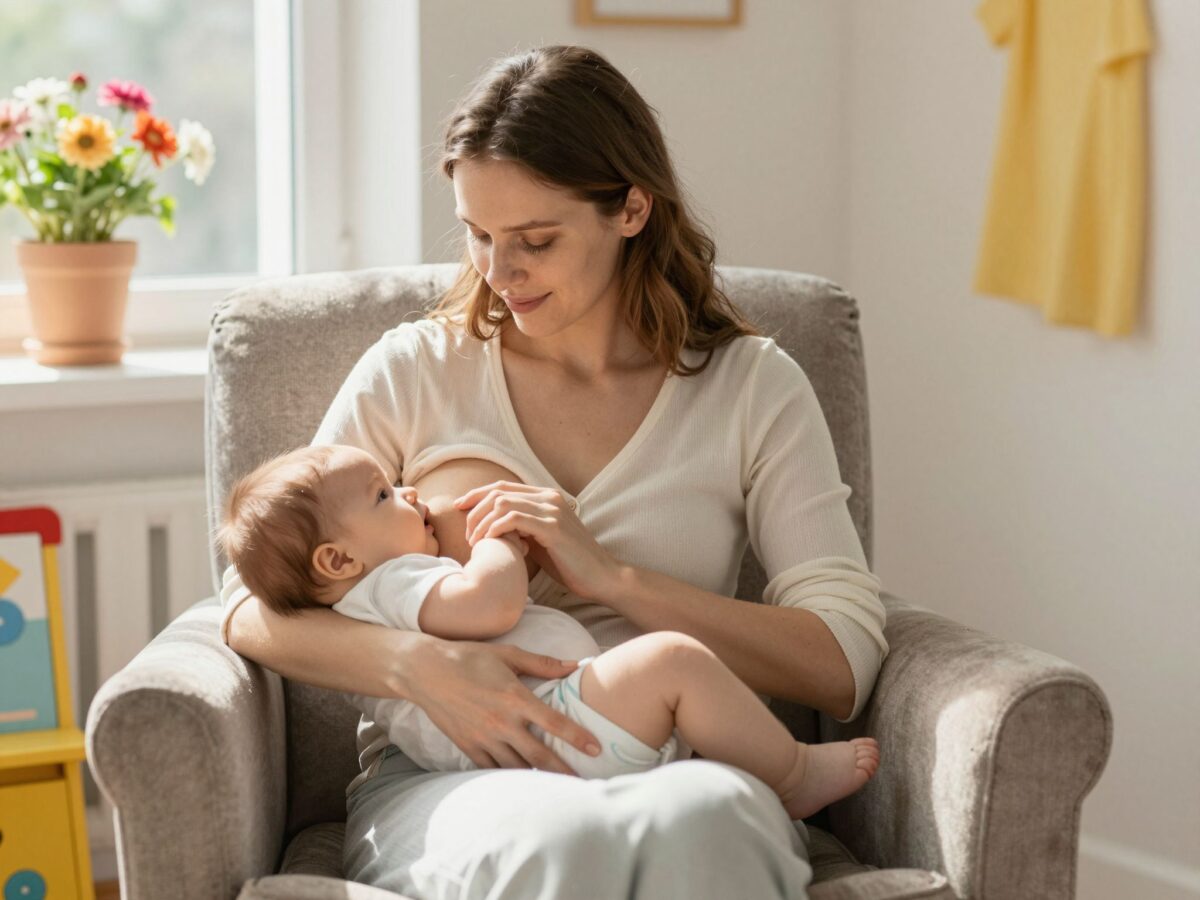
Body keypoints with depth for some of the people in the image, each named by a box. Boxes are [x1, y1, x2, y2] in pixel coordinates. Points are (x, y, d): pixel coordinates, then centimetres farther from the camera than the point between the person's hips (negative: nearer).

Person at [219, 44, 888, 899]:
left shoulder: (752, 389, 9)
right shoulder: (415, 371, 10)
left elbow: (842, 666, 0)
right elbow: (254, 609, 5)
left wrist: (611, 577, -11)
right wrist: (416, 662, -16)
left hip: (674, 770, 1)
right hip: (445, 782, 0)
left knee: (703, 814, -38)